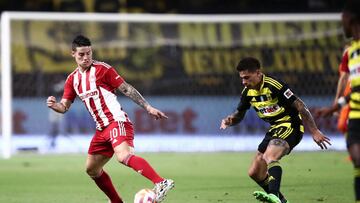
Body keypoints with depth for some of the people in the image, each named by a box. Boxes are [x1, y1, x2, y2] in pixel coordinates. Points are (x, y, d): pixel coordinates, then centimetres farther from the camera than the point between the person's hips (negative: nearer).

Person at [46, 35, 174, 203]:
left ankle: (161, 184, -44)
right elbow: (64, 106, 15)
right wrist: (54, 105, -9)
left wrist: (148, 108, -8)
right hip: (102, 129, 8)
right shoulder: (72, 79, 14)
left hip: (117, 121, -8)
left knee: (123, 156, -32)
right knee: (91, 169, 13)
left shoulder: (102, 69, -5)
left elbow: (127, 89, -5)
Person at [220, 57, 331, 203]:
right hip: (275, 129, 9)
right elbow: (239, 114, 17)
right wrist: (229, 120, -8)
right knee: (254, 173, 5)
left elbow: (300, 106, -20)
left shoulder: (273, 86, -21)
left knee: (269, 157, -35)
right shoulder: (248, 92, 2)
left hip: (290, 126, -9)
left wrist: (314, 132, -20)